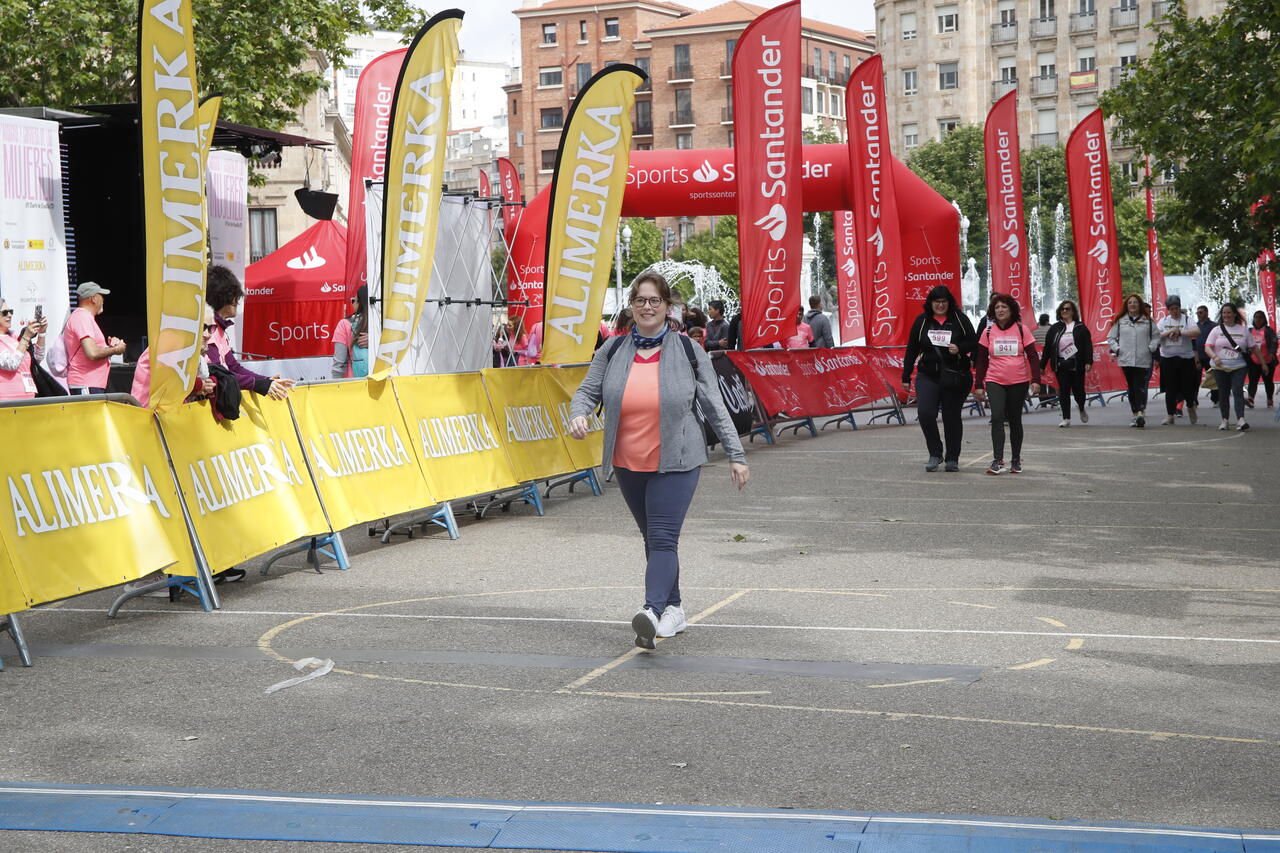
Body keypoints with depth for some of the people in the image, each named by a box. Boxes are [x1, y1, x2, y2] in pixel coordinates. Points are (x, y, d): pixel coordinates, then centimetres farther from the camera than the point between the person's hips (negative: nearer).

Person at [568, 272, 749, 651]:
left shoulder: (688, 350, 1)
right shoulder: (613, 351, 6)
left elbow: (714, 406, 3)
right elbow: (588, 391, 10)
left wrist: (736, 455, 3)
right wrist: (578, 414, -15)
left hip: (675, 462, -4)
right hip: (628, 464, 4)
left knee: (663, 538, -17)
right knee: (652, 538, 14)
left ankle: (653, 612, -31)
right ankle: (673, 609, 27)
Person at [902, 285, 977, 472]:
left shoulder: (959, 319, 2)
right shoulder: (922, 321, 6)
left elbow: (974, 342, 5)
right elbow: (911, 350, 9)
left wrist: (959, 348, -16)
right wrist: (906, 377, 8)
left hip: (955, 377, -1)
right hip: (928, 376, 1)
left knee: (952, 417, 5)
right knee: (925, 412, -17)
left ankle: (952, 459, 18)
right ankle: (935, 453, -1)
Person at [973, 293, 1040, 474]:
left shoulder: (1021, 330, 1)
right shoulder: (988, 332, 4)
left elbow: (1033, 356, 0)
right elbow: (981, 360, 8)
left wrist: (1035, 380, -8)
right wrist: (979, 385, 5)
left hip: (1018, 383, 0)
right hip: (995, 382, 0)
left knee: (1015, 420, 8)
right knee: (997, 418, -15)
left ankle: (1016, 460, 20)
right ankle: (998, 460, -19)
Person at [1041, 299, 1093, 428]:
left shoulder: (1081, 328, 4)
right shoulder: (1054, 328, 9)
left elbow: (1088, 346, -2)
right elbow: (1047, 348, 9)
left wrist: (1088, 362, -13)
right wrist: (1042, 365, 7)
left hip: (1077, 364, -2)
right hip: (1061, 365, 2)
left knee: (1078, 389, 2)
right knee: (1063, 391, -1)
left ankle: (1082, 409, 33)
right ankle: (1066, 418, 5)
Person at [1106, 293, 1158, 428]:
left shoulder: (1148, 320, 8)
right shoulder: (1120, 321, 9)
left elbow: (1156, 337, 11)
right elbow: (1110, 337, 14)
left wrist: (1151, 348, -4)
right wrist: (1116, 349, -1)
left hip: (1143, 360, -2)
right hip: (1126, 360, 2)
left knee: (1141, 386, -14)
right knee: (1131, 388, 7)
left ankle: (1141, 412, -25)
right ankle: (1135, 413, 14)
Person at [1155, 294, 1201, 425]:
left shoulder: (1186, 320, -1)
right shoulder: (1163, 321, 8)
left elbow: (1197, 332, -16)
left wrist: (1180, 332, -20)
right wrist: (1169, 332, -15)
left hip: (1186, 358, -2)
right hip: (1167, 358, 2)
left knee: (1187, 387, 2)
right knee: (1170, 388, 3)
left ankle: (1191, 406, 32)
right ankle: (1170, 415, 10)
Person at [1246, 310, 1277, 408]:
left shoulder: (1269, 330, -2)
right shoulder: (1249, 331, 11)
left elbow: (1273, 343, -13)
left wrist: (1272, 354, -29)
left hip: (1267, 362, -3)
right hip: (1253, 362, 3)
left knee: (1268, 381, 9)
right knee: (1252, 381, -11)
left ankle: (1270, 400, 21)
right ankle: (1250, 398, -24)